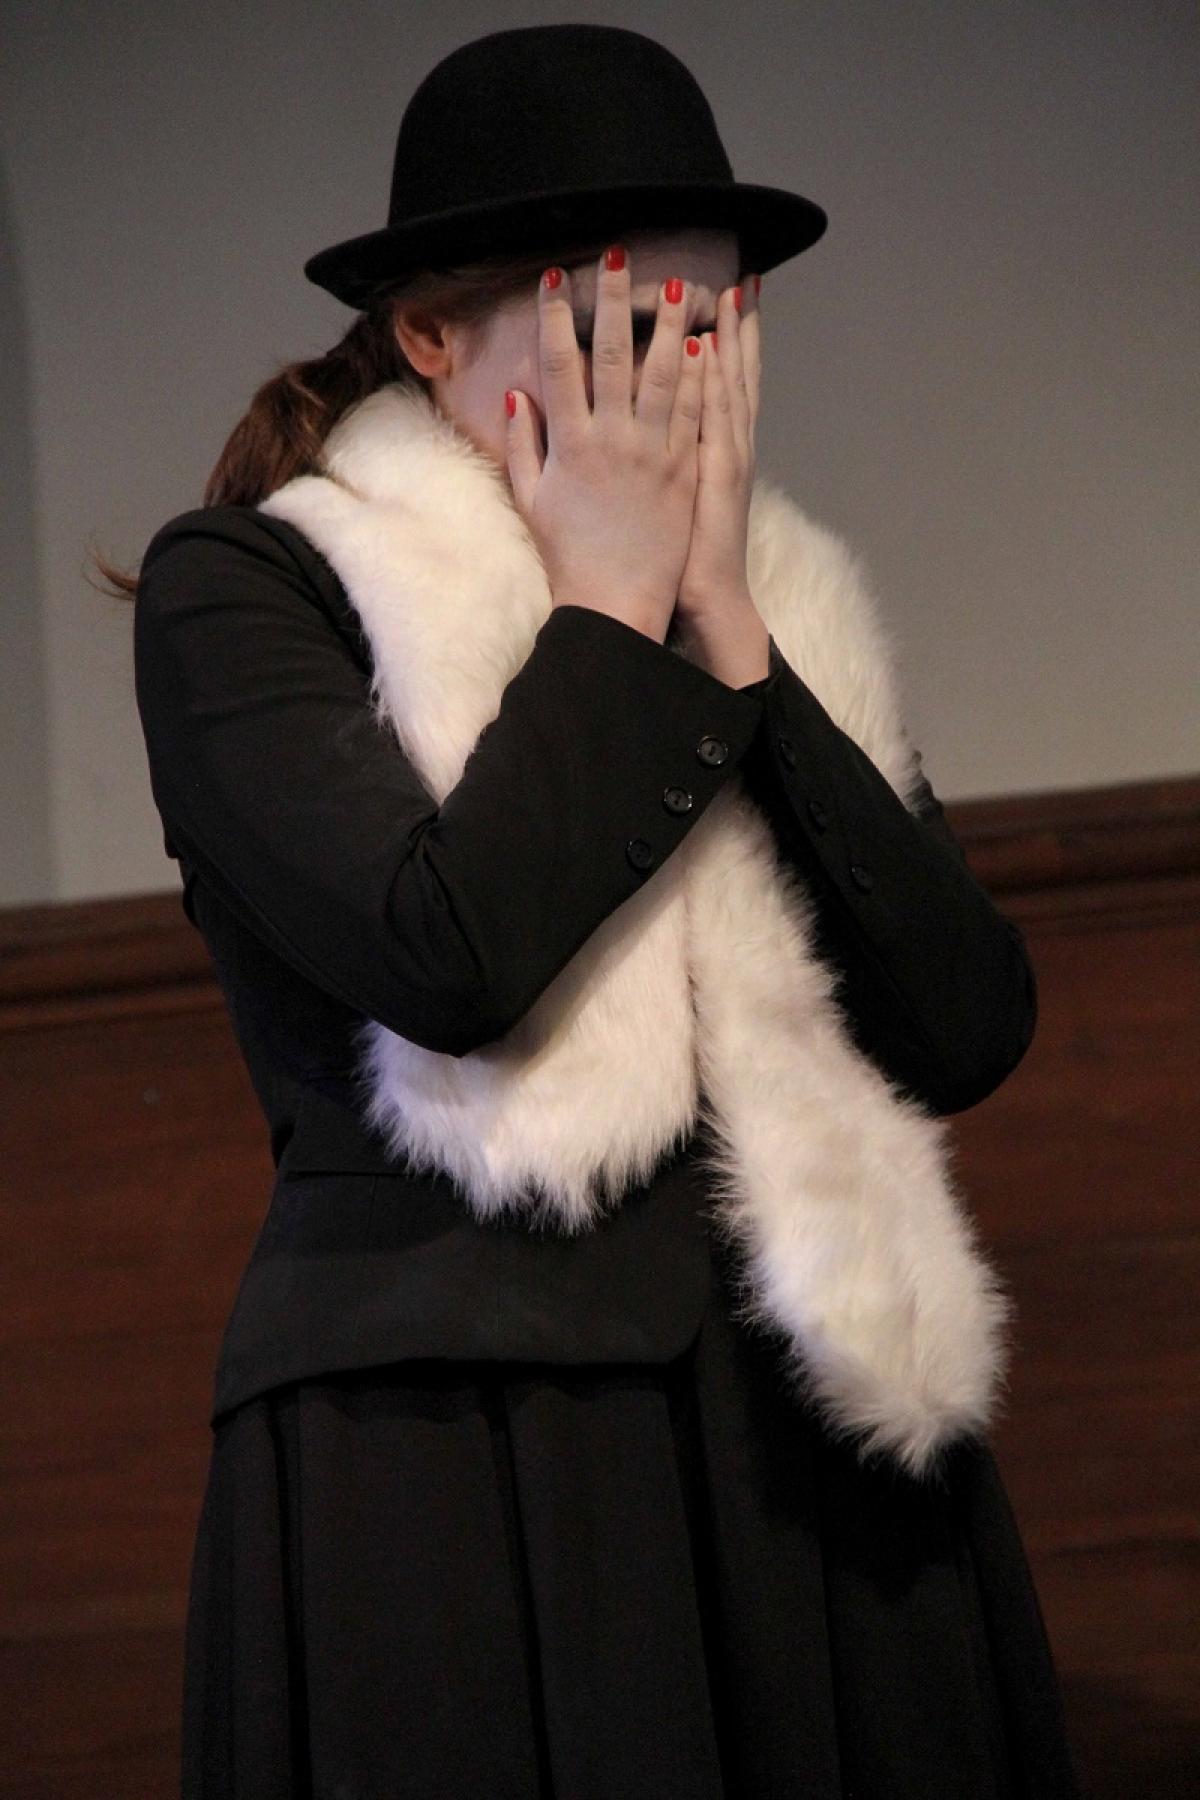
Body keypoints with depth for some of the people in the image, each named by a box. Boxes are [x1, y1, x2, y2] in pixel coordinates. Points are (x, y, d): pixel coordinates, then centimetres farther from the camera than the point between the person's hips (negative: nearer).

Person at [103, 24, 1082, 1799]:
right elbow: (447, 956, -19)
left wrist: (733, 648, -4)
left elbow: (970, 1033, 1)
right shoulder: (241, 588, -1)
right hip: (449, 1460, -4)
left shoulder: (781, 606, 13)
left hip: (809, 1445, 5)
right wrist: (612, 612, -7)